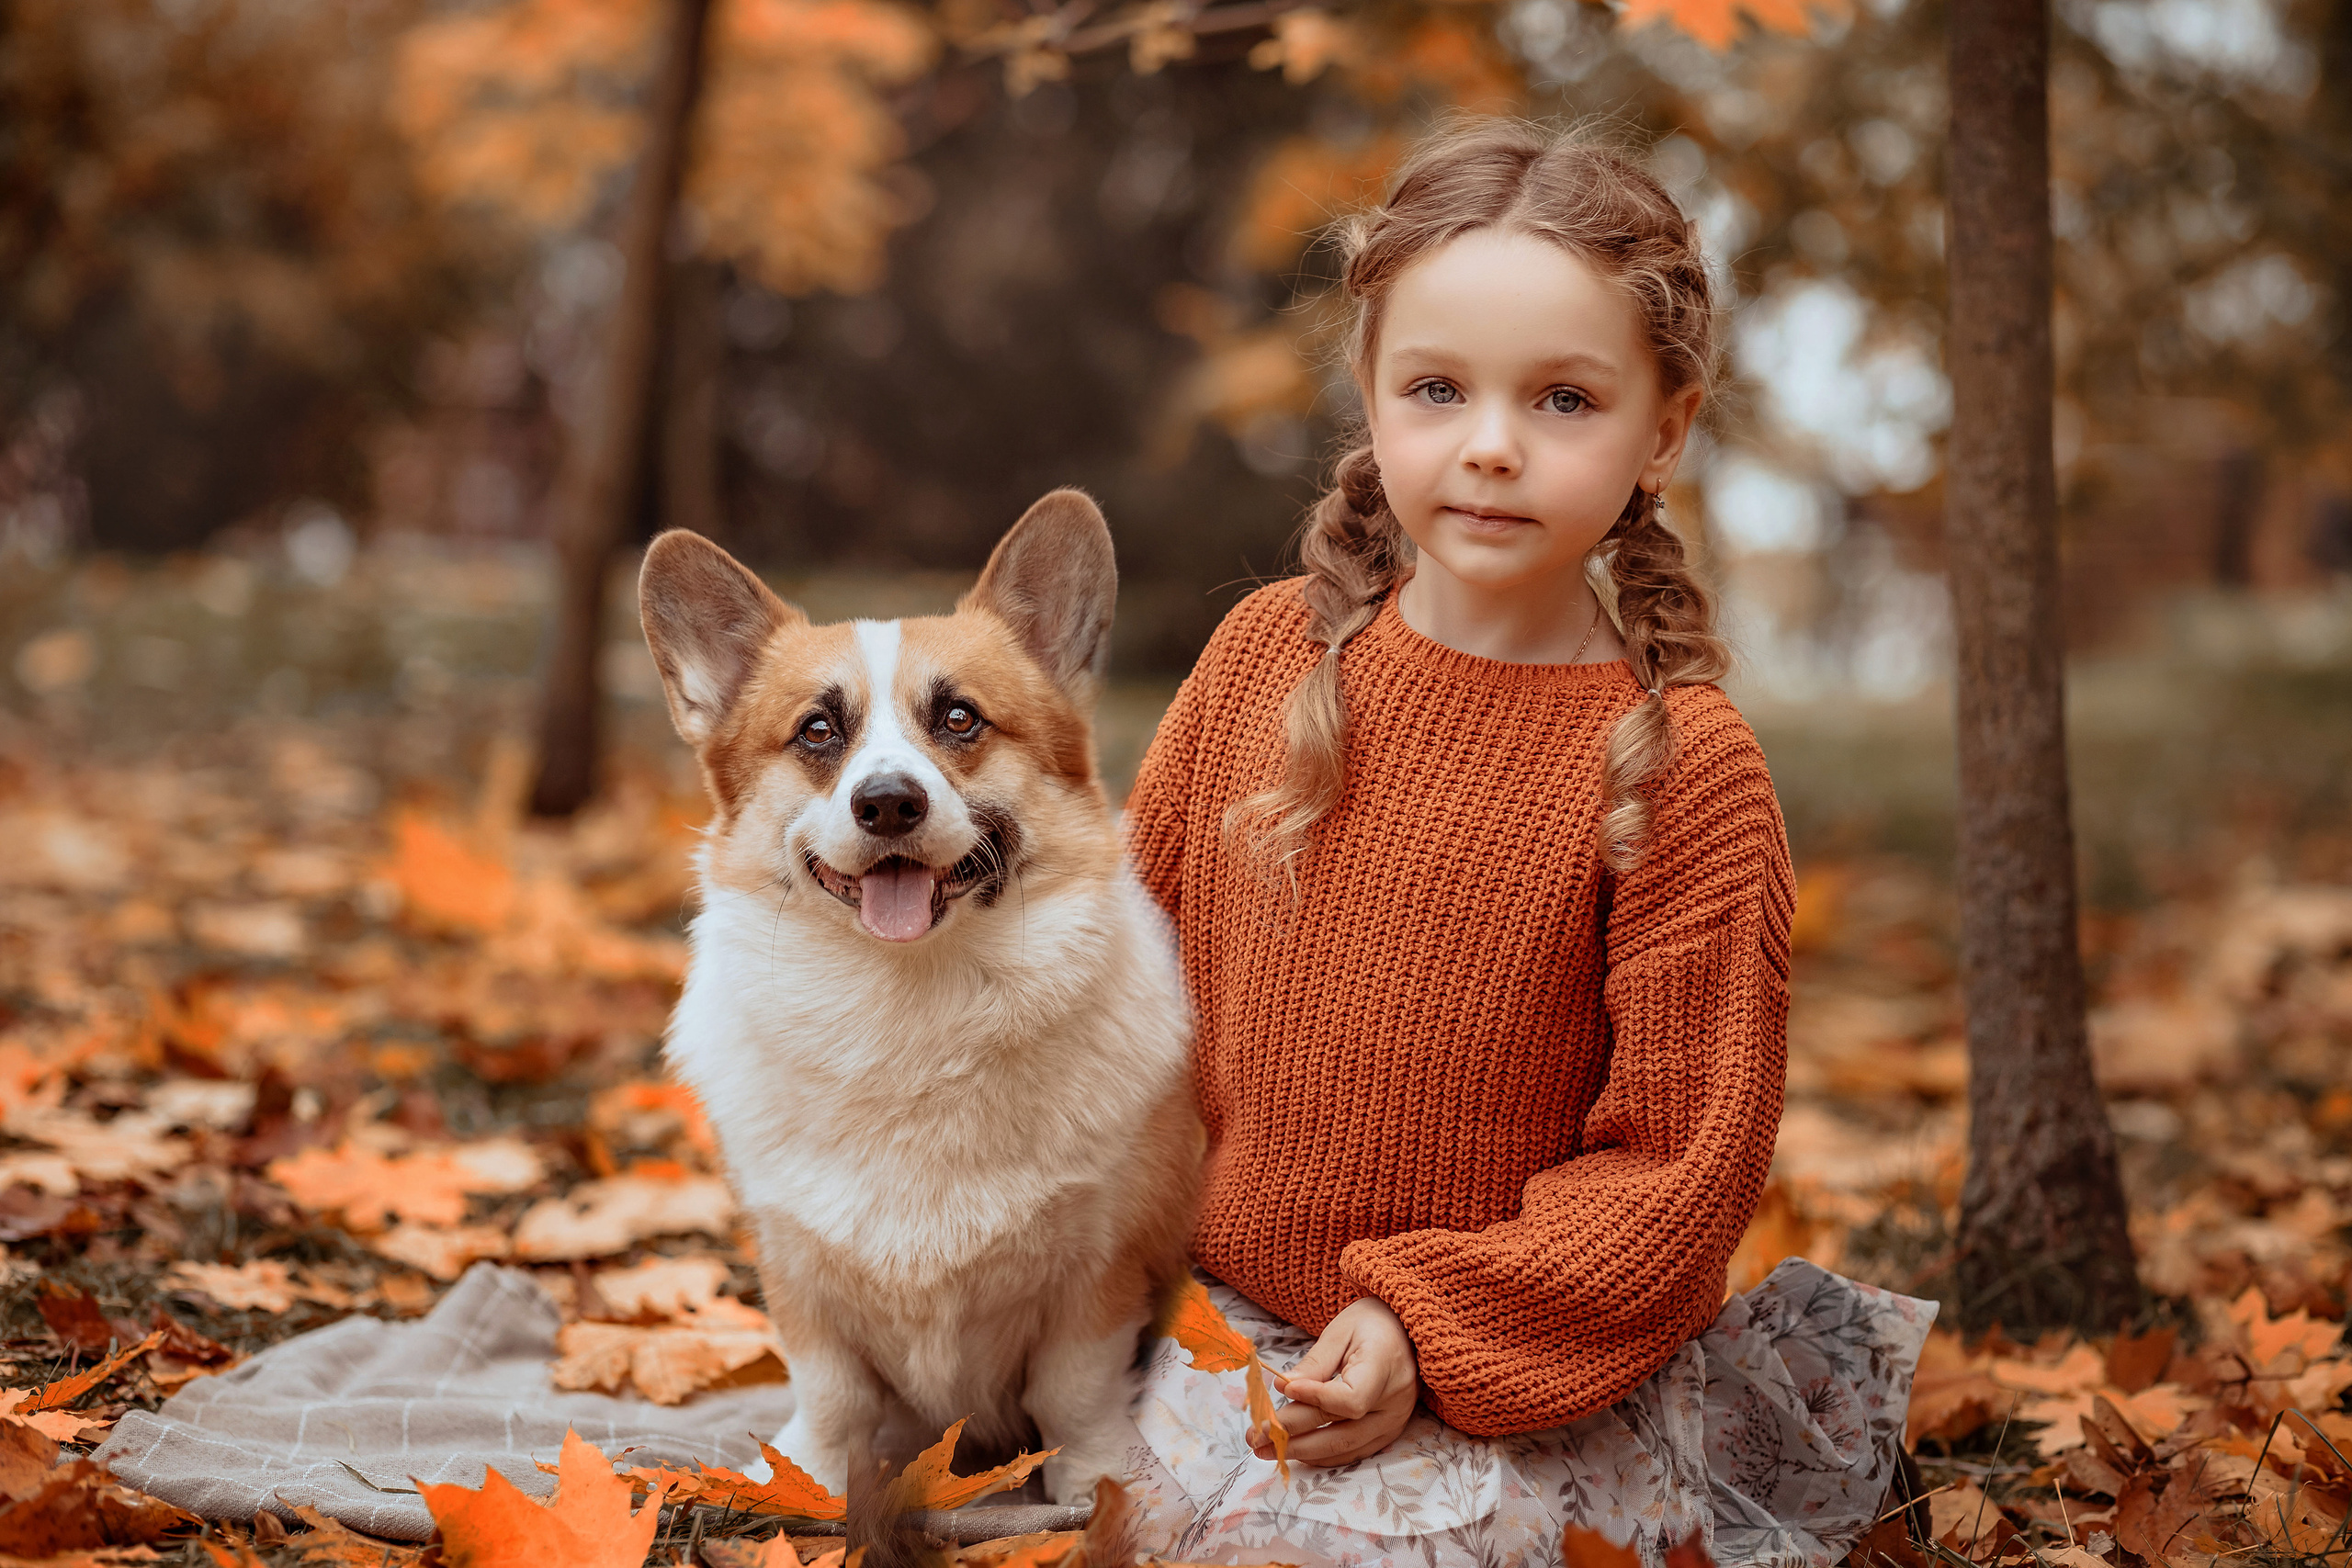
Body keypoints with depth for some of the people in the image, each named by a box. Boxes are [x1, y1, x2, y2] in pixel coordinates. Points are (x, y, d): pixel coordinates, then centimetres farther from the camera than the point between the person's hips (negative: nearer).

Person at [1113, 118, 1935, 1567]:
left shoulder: (1684, 765, -15)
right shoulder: (1267, 652, -2)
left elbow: (1682, 1160, -13)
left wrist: (1431, 1328, -19)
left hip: (1527, 1379, -4)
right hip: (1225, 1309, 4)